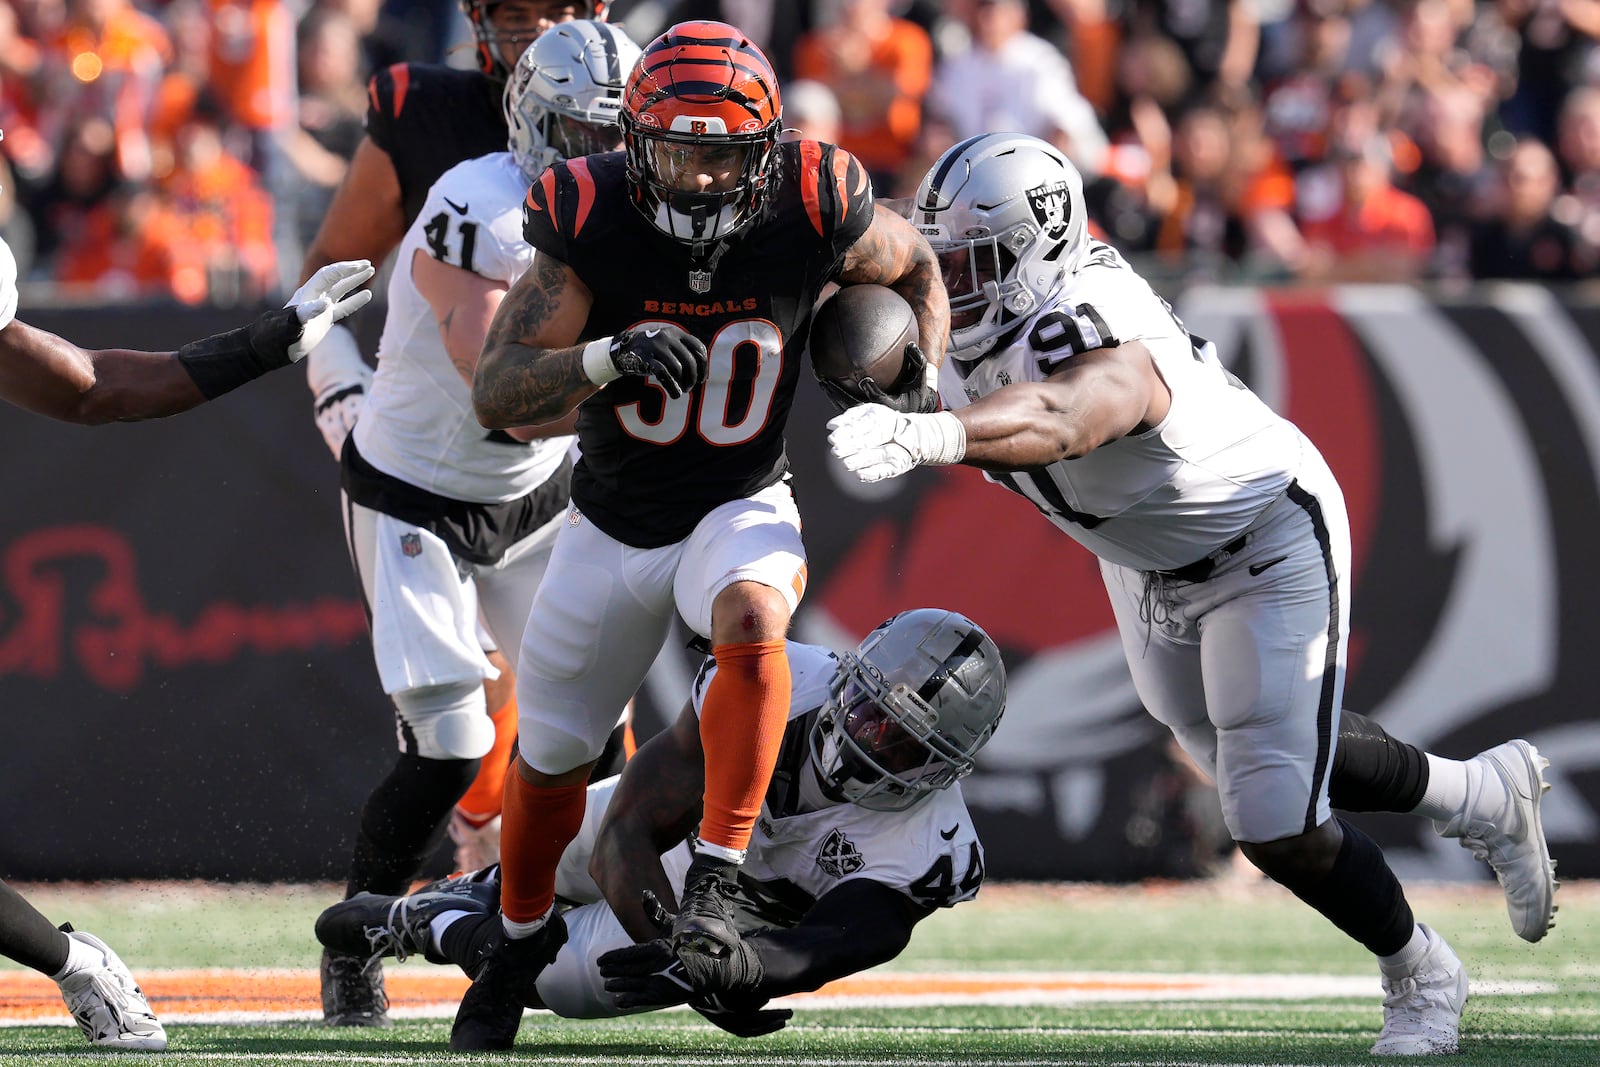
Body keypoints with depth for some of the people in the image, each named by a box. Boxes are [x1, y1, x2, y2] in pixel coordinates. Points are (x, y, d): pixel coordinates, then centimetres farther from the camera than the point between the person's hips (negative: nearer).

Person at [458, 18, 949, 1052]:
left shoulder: (814, 214, -20)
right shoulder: (591, 223, -22)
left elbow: (915, 265, 4)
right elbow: (496, 394, -25)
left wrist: (921, 370, -14)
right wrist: (604, 359, -42)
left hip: (742, 507, -1)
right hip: (614, 526, 1)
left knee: (750, 617, -37)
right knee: (550, 751, 14)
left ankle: (719, 871, -27)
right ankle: (523, 936, 41)